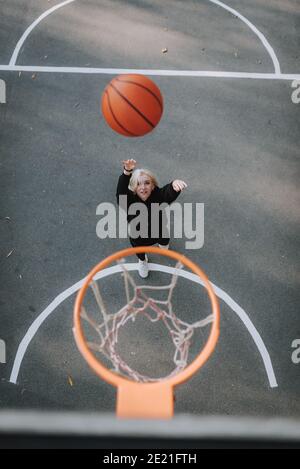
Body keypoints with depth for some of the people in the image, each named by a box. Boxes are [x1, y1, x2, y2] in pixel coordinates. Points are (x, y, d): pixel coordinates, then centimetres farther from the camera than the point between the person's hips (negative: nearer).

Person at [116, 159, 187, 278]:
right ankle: (142, 260, 65)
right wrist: (127, 172, -72)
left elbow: (170, 193, -52)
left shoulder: (158, 195, -32)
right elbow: (121, 190, -53)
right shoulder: (129, 199, -32)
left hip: (158, 233, 1)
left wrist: (174, 183, -78)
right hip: (138, 238, 0)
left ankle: (163, 243, 69)